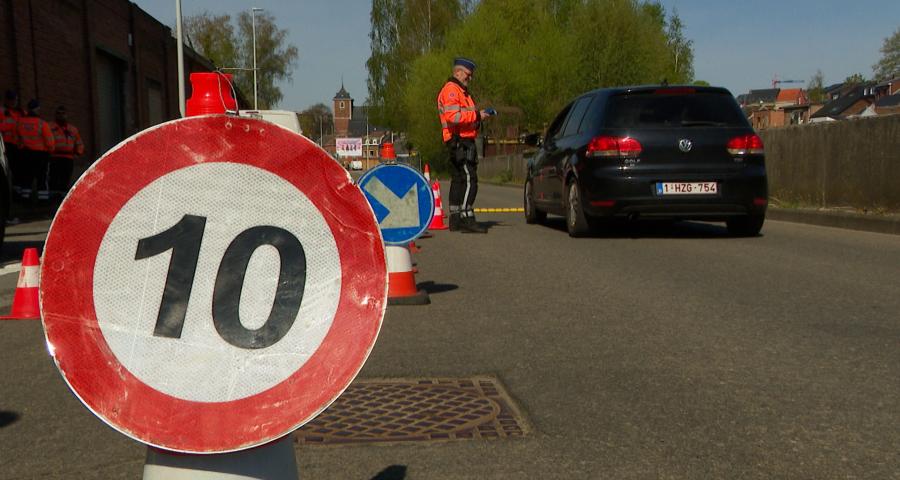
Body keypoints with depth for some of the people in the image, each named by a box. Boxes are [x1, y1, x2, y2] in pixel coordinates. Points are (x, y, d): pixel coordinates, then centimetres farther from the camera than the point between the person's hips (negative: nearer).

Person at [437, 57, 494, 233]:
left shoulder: (461, 91, 25)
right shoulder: (451, 89, -9)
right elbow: (453, 116, -22)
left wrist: (478, 115, 11)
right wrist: (476, 115, -18)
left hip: (464, 141, 11)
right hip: (459, 141, -11)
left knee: (459, 179, 12)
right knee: (469, 179, -16)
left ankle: (455, 219, 17)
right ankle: (467, 219, -19)